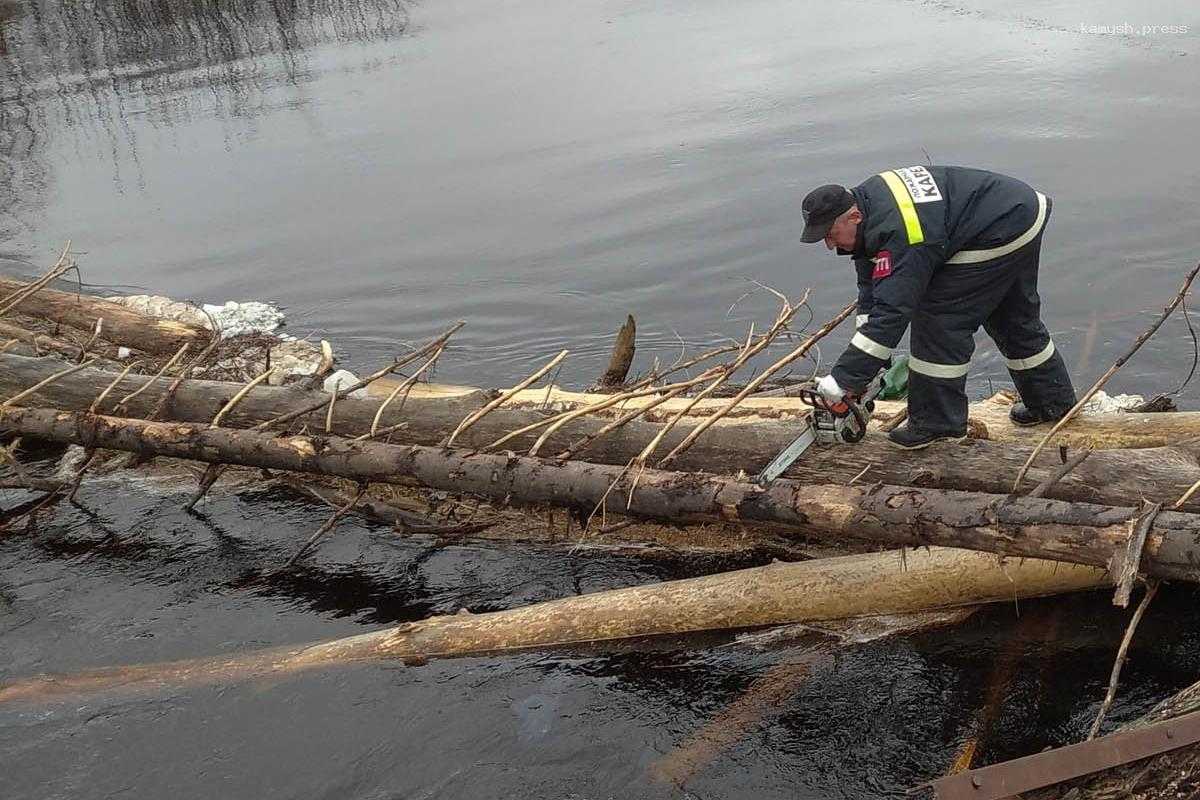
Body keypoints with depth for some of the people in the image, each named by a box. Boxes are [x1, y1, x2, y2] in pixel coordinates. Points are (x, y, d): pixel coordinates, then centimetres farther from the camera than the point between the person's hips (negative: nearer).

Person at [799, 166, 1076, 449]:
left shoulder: (896, 235, -31)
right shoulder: (866, 196, -2)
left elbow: (891, 313, -33)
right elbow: (870, 284, 2)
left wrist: (843, 379, -31)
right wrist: (864, 360, -2)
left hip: (1002, 233, -10)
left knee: (940, 318, -9)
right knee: (1014, 318, 23)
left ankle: (936, 423, 2)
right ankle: (1055, 402, 39)